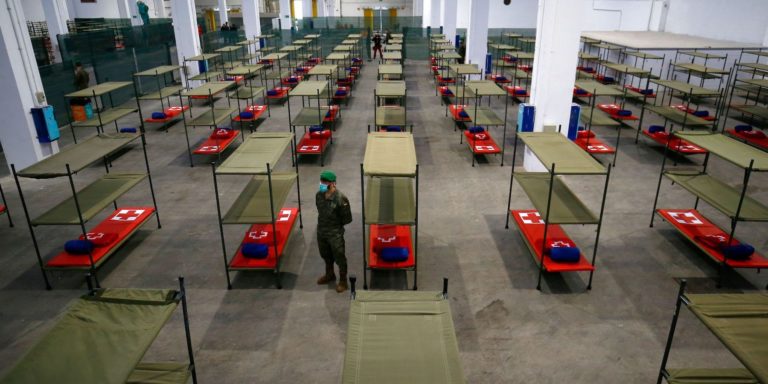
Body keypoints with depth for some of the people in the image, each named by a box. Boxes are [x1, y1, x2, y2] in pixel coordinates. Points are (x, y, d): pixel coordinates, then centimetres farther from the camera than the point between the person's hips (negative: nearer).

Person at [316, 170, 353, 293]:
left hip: (335, 233, -6)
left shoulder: (340, 198, -24)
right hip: (321, 231, 6)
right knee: (326, 255, 24)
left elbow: (347, 218, -15)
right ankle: (329, 275, 48)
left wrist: (336, 225, -4)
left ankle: (343, 281, 27)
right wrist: (323, 223, 7)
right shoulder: (319, 195, -7)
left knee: (339, 258, 8)